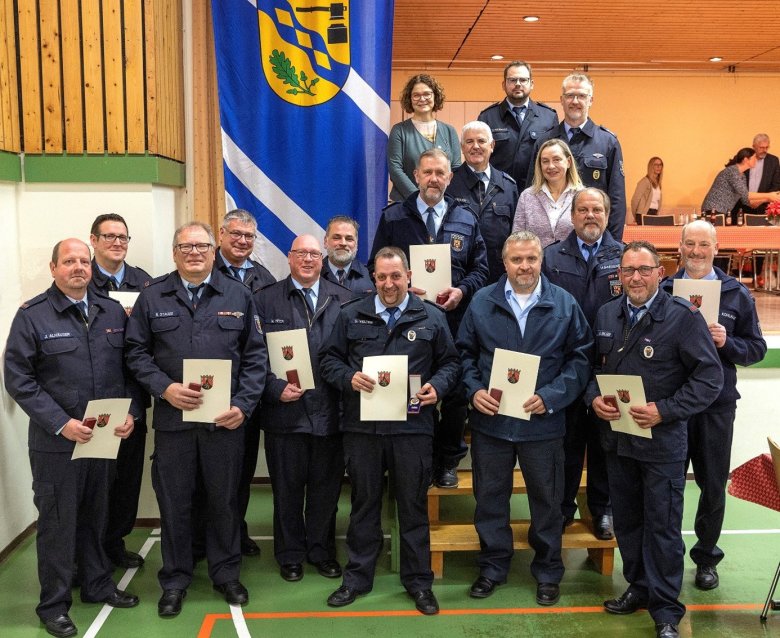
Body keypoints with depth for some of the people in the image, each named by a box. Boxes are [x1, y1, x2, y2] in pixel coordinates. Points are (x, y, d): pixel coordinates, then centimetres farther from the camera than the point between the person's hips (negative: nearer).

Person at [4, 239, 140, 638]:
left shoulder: (112, 312, 5)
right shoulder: (32, 316, -6)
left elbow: (130, 368, 8)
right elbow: (18, 379, -9)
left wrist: (131, 413, -5)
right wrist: (60, 423, -16)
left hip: (107, 436, 4)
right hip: (56, 441, -3)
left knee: (96, 516, 17)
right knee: (57, 523, 7)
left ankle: (97, 585, 35)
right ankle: (54, 605, 22)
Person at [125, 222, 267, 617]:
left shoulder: (238, 295, 5)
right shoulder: (152, 296, 5)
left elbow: (255, 355, 4)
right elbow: (136, 351, 3)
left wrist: (243, 405, -6)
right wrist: (164, 388, -12)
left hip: (226, 419, 0)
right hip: (172, 418, 0)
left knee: (224, 499, 11)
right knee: (174, 502, 9)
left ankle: (226, 573, 29)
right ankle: (175, 580, 26)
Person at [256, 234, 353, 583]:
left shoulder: (343, 299, 7)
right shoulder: (266, 300, 2)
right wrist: (275, 388, -12)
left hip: (329, 411, 2)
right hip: (285, 410, -1)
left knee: (326, 488, 12)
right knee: (287, 488, 11)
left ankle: (322, 551, 30)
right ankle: (290, 554, 27)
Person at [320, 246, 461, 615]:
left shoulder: (431, 318, 5)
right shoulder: (351, 316, 7)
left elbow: (450, 363, 8)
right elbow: (329, 359, 7)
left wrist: (437, 386, -12)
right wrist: (349, 377, -12)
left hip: (413, 428, -1)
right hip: (362, 426, 1)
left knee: (413, 506, 9)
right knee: (364, 504, 13)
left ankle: (419, 581, 22)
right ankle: (357, 577, 26)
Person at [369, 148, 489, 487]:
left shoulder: (466, 220, 11)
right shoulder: (392, 217, 6)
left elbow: (481, 268, 10)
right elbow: (376, 267, 4)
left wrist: (462, 290, -9)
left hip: (454, 321, 1)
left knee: (455, 393, 4)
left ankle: (448, 462, 20)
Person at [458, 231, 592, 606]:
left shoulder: (564, 304, -1)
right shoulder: (481, 302, 2)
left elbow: (580, 357, -1)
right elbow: (465, 352, 6)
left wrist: (551, 396, -13)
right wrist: (474, 390, -10)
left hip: (543, 422, -1)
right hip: (490, 420, 1)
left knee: (546, 500, 12)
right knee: (490, 497, 12)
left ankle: (548, 571, 31)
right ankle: (493, 566, 31)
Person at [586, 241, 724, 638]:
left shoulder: (683, 316, -12)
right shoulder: (606, 315, 6)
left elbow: (710, 377, -12)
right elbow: (593, 365, 14)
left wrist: (664, 410, -19)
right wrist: (594, 398, -6)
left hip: (662, 441, -5)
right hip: (616, 437, 6)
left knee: (662, 526, 4)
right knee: (626, 520, 17)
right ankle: (639, 586, 36)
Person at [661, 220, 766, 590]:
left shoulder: (736, 294, 4)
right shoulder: (662, 291, 2)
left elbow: (757, 348, 4)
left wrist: (727, 342, -14)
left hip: (716, 405, 1)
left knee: (713, 484, 10)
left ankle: (706, 557, 28)